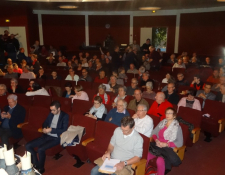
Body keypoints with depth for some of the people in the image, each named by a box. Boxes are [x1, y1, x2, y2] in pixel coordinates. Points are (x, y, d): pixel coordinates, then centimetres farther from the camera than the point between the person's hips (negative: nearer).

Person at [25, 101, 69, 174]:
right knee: (28, 146, -5)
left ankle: (41, 168, -4)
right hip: (46, 136, 7)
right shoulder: (51, 114, 11)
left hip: (55, 138, -7)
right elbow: (45, 123, 22)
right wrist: (44, 128, -1)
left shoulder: (65, 116, -8)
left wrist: (51, 130, -18)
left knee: (40, 149, -29)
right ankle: (36, 165, 8)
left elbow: (64, 130, -15)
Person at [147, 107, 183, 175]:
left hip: (167, 148, -4)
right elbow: (153, 133, 15)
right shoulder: (162, 122, 13)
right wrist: (156, 140, -6)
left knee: (160, 161, -34)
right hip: (157, 146, 4)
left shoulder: (177, 127, 1)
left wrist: (166, 144, -14)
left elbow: (180, 143, -6)